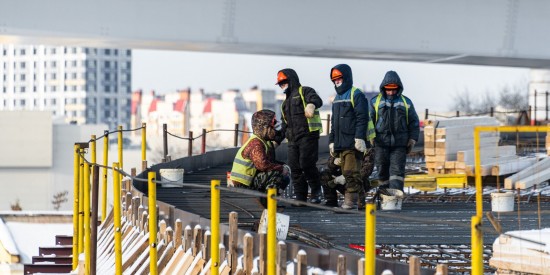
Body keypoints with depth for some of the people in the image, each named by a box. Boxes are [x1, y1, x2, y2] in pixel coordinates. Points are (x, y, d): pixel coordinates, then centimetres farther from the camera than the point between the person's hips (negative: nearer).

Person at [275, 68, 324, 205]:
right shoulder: (285, 103, 28)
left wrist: (312, 104, -44)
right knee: (295, 168, 3)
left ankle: (316, 191, 0)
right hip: (292, 139, 8)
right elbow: (284, 125, 32)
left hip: (308, 134, -8)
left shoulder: (304, 92, 2)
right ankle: (299, 196, 7)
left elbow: (317, 100, -20)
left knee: (307, 164, -16)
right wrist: (277, 139, 22)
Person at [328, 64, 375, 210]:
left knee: (351, 172, -14)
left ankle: (350, 200, -17)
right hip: (341, 143, 9)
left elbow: (362, 118, -13)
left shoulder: (356, 95, -5)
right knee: (347, 173, 7)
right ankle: (361, 200, 12)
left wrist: (359, 138, -21)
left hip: (353, 143, -9)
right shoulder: (337, 98, 22)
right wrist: (332, 141, 22)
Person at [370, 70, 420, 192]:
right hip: (381, 142, 1)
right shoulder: (376, 101, 8)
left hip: (399, 144, -1)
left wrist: (412, 139, 4)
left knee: (397, 171, -9)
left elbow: (414, 122, 13)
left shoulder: (406, 102, 10)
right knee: (383, 171, 4)